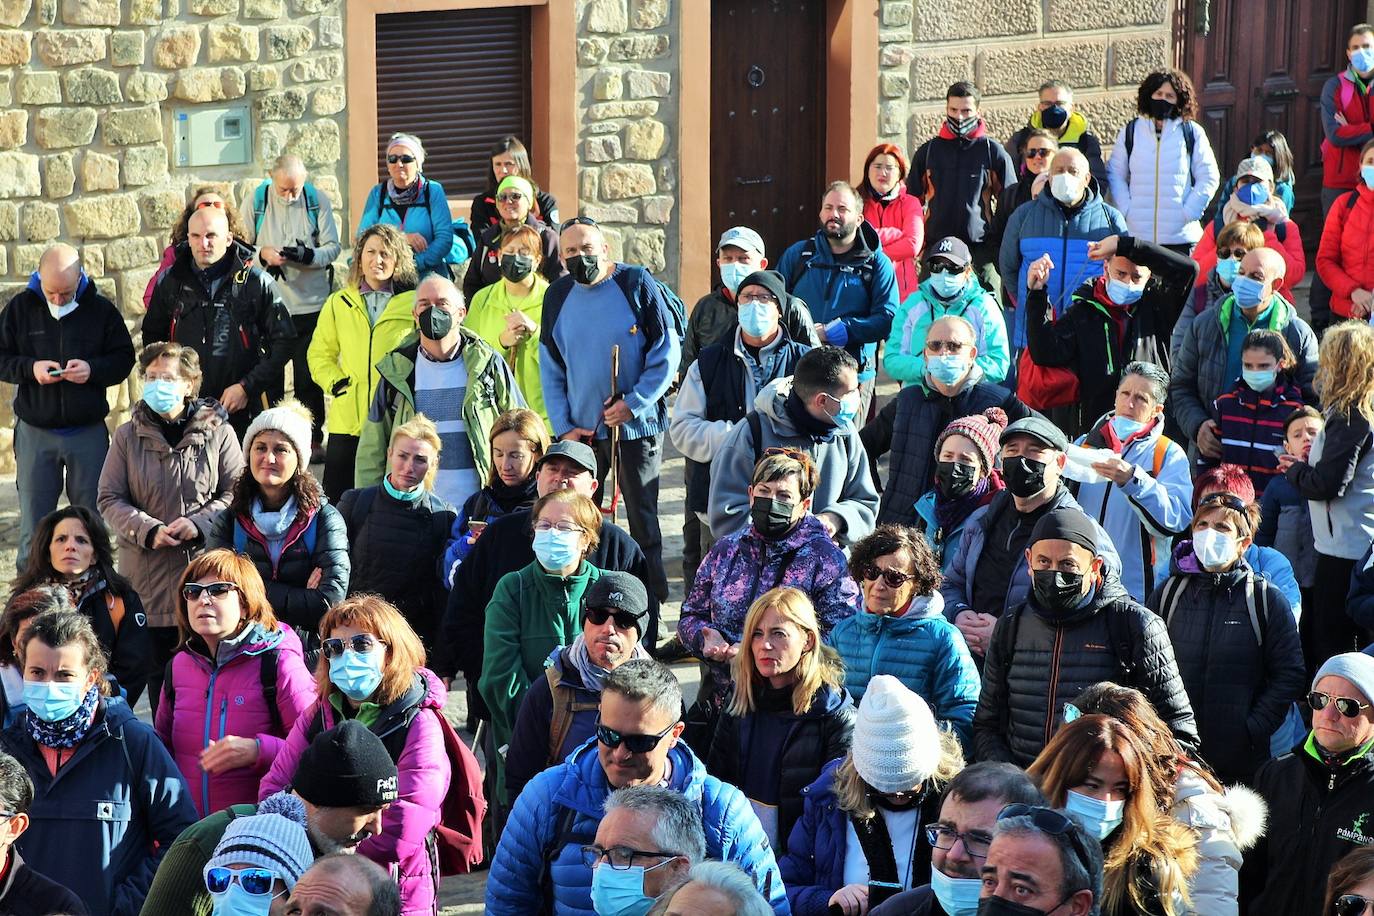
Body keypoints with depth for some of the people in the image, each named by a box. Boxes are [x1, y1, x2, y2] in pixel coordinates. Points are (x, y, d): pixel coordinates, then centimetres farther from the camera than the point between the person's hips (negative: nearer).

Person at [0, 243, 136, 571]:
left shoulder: (101, 309, -2)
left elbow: (124, 358, 4)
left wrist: (93, 369, -16)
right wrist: (30, 368, -15)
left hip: (88, 431, 0)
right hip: (35, 432, 0)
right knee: (33, 523, 4)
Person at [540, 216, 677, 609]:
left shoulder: (636, 284, -6)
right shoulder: (558, 296, 5)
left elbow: (667, 351, -8)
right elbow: (550, 368, 9)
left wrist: (633, 403, -15)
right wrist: (563, 426, 0)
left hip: (636, 427, -4)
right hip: (580, 431, 4)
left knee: (643, 522, 3)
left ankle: (650, 614, 10)